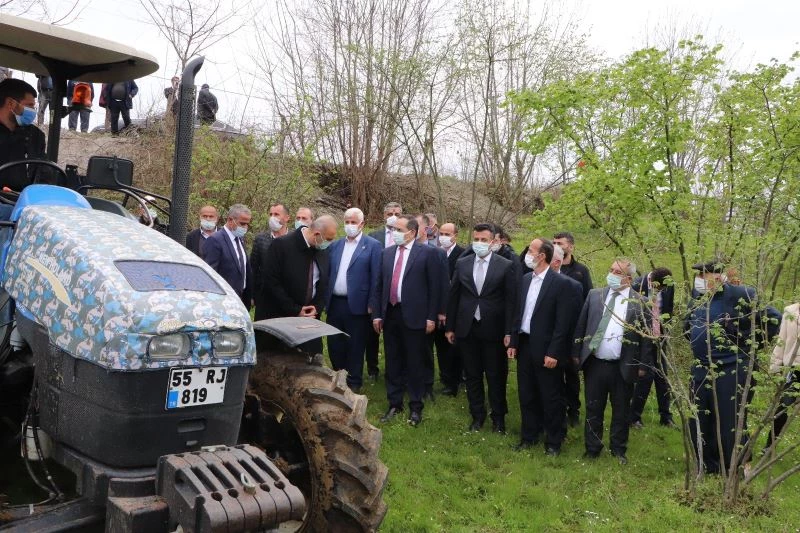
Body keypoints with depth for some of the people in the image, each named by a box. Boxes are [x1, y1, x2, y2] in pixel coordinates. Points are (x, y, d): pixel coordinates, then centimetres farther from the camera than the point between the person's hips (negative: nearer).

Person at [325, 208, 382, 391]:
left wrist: (372, 305, -11)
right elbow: (329, 273, 13)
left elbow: (376, 277, -8)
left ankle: (353, 382, 19)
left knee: (355, 346, 6)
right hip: (334, 304, 5)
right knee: (334, 344, 12)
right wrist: (325, 299, 7)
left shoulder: (373, 245, -4)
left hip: (357, 305, -5)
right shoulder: (335, 245, 11)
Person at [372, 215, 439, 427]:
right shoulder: (387, 253, 10)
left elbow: (434, 287, -5)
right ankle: (394, 404, 25)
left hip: (414, 316, -4)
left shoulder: (427, 253, -4)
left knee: (415, 364, 5)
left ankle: (415, 407, 17)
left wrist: (431, 317, -8)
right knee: (392, 362, 12)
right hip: (390, 314, 4)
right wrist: (376, 314, 5)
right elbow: (379, 285, 11)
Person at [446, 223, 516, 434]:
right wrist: (450, 327, 5)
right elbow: (453, 296, 7)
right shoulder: (462, 263, 4)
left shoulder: (505, 265, -4)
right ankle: (477, 416, 27)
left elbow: (511, 300, -6)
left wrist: (509, 332, -10)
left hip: (493, 329, -3)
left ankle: (498, 417, 24)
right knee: (472, 375, 12)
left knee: (496, 376, 8)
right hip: (467, 328, 3)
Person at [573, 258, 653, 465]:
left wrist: (643, 364, -5)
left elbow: (646, 336, -2)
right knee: (593, 409, 11)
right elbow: (581, 325, 6)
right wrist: (576, 353, 2)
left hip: (623, 367, -2)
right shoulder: (594, 295, 4)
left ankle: (619, 450, 28)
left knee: (621, 411, 12)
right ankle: (592, 449, 24)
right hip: (594, 363, 2)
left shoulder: (640, 302, -3)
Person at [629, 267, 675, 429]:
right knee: (646, 375, -7)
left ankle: (666, 417, 22)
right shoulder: (637, 285, -18)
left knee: (662, 376, 10)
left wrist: (665, 329, 4)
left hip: (659, 337, 5)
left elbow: (669, 309, 12)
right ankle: (634, 417, 7)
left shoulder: (669, 286, -5)